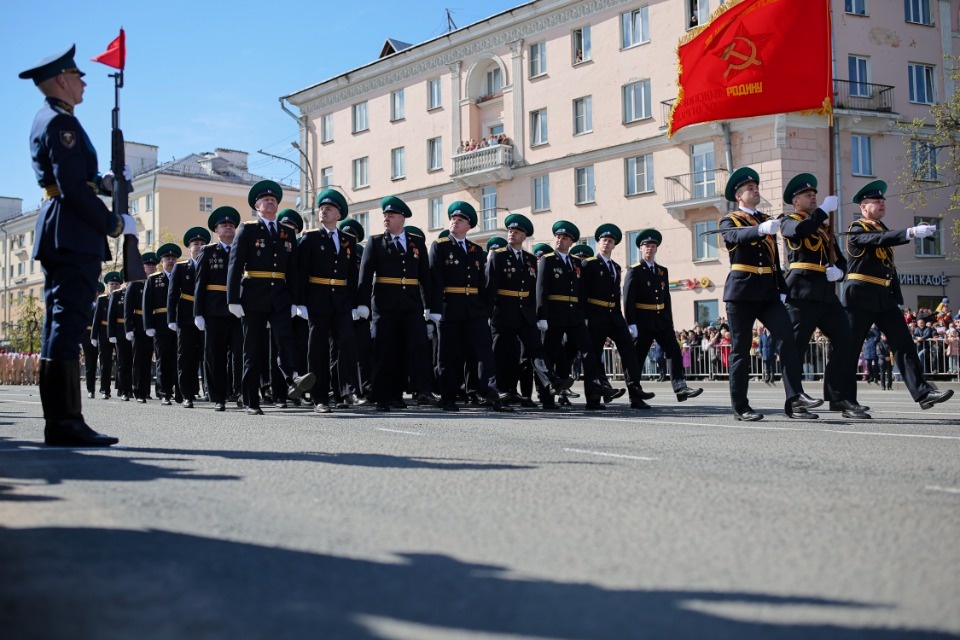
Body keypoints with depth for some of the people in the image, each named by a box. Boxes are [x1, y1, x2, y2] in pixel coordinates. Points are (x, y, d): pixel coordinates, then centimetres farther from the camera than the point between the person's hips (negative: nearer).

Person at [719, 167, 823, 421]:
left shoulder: (767, 220, 20)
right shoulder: (729, 221, 3)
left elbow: (775, 259, 22)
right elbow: (735, 236, -22)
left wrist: (782, 290, 11)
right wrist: (761, 230, -40)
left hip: (769, 292, 5)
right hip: (742, 291, -5)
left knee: (787, 338, -11)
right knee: (741, 349, -1)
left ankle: (795, 398, -15)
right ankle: (740, 407, 6)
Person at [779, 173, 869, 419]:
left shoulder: (824, 228, 26)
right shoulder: (789, 221, 6)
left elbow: (840, 259, 23)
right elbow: (800, 230, -19)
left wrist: (838, 271, 1)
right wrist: (824, 209, -11)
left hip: (827, 293, 7)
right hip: (802, 292, -7)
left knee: (846, 341, -3)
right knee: (794, 346, -6)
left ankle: (841, 398, 0)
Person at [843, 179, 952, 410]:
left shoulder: (883, 229, 18)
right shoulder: (857, 229, -6)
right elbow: (879, 240, -27)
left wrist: (897, 296, 16)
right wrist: (911, 232, -38)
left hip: (884, 297, 7)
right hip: (860, 296, -7)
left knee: (904, 343, -3)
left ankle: (923, 393, -8)